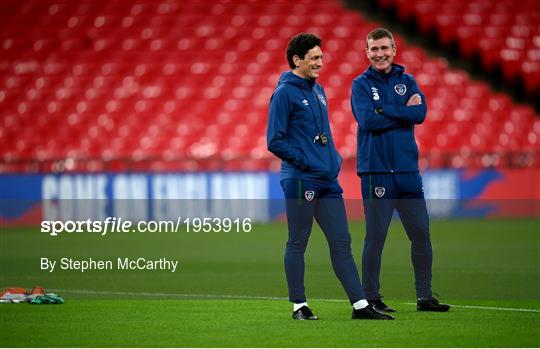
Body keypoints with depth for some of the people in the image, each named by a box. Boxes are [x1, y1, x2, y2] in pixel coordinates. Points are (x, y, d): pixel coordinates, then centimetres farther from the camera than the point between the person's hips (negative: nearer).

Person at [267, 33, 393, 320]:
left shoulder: (318, 90, 17)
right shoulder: (285, 93, -8)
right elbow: (275, 141, -13)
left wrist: (334, 158, 12)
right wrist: (304, 161, -14)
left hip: (328, 181, 8)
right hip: (300, 181, -8)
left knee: (341, 242, 5)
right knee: (297, 243, 1)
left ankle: (360, 305, 5)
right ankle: (299, 305, 9)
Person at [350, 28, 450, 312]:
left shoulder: (407, 81, 12)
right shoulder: (361, 84, 2)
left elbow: (420, 113, -5)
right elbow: (368, 121, -14)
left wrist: (383, 110, -11)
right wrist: (403, 111, -7)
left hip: (407, 170, 4)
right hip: (376, 170, -4)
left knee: (421, 232, 5)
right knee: (376, 237, -3)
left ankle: (424, 296, 13)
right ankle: (371, 297, 5)